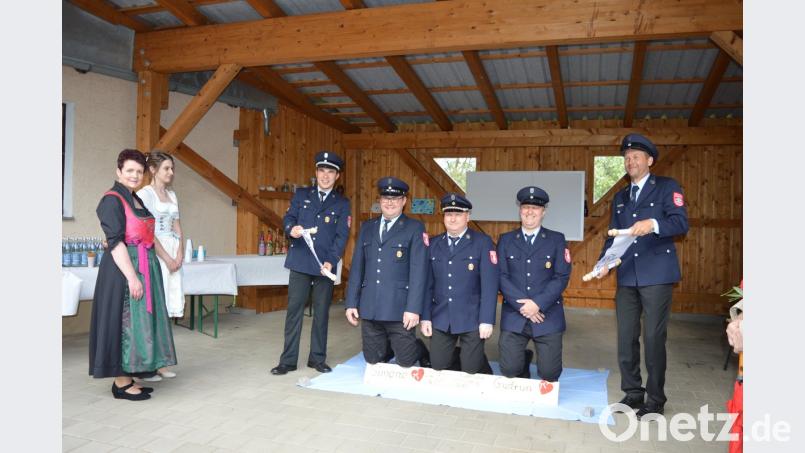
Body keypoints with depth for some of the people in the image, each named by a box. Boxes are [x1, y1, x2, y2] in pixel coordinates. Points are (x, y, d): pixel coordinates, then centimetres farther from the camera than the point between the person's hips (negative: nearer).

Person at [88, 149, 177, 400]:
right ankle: (121, 383, 6)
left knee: (136, 322, 11)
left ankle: (127, 377, 19)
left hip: (145, 268, 9)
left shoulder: (136, 199, 15)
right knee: (124, 322, -3)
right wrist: (132, 277, -23)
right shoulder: (112, 200, -11)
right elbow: (116, 242, -18)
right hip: (123, 270, -9)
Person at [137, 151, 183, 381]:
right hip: (154, 254, -7)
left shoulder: (172, 195, 16)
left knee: (166, 308, 7)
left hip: (173, 255, 7)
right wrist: (167, 258, -12)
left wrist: (179, 254, 0)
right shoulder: (145, 193, -5)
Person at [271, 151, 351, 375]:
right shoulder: (301, 195, 10)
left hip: (325, 265, 0)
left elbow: (342, 235, -1)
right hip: (300, 262, 0)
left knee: (321, 312, 7)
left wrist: (331, 261, -15)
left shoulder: (342, 203, 6)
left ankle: (317, 358, 19)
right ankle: (288, 360, 10)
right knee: (294, 310, 1)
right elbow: (288, 218, 3)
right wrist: (292, 228, -21)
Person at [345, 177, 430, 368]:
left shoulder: (415, 228, -2)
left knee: (406, 361, 5)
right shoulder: (367, 227, 12)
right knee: (373, 361, 13)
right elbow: (357, 267, 11)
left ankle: (422, 351, 36)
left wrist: (413, 308, -15)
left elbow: (418, 270, -9)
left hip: (399, 308, -4)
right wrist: (351, 302, 6)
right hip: (369, 307, 4)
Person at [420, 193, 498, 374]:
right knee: (438, 367, 6)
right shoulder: (434, 243, 7)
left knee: (471, 371, 2)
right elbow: (428, 283, 7)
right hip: (440, 319, 4)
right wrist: (425, 317, 3)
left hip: (472, 319, -3)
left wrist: (487, 320, -13)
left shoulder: (483, 242, -5)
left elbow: (489, 284, -9)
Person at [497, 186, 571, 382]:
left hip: (548, 316, 0)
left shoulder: (557, 239, 6)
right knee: (509, 371, -4)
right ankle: (524, 360, 30)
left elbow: (562, 276, -2)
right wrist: (522, 305, -12)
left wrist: (538, 304, -14)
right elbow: (501, 276, 0)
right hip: (513, 316, 1)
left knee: (549, 374, -2)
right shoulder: (506, 240, 8)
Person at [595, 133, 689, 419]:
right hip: (627, 277, 5)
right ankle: (633, 393, 24)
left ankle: (655, 400, 13)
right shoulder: (620, 197, 17)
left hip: (656, 275, -5)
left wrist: (653, 224, -31)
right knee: (626, 338, 8)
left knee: (653, 337, -2)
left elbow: (681, 223, -12)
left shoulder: (667, 187, 1)